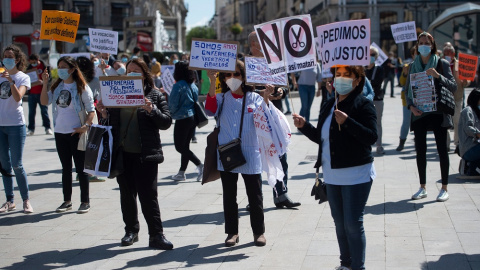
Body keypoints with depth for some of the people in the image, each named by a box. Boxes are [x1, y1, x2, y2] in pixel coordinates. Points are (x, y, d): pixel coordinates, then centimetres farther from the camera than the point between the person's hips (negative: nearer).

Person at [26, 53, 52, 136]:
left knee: (44, 111, 0)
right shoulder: (29, 67, 9)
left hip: (41, 93, -4)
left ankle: (48, 128, 6)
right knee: (31, 112, 6)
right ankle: (31, 129, 11)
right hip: (31, 93, 4)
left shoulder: (44, 67, -4)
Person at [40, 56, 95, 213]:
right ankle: (67, 201, 22)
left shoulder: (82, 88, -7)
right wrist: (45, 84, -8)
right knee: (66, 168, 13)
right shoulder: (57, 86, 9)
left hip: (76, 132, -5)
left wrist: (86, 126, -22)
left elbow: (91, 110, -8)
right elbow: (44, 102, 0)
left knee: (80, 168, 0)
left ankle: (85, 202, 10)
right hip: (60, 132, 6)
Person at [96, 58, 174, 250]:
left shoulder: (154, 96, 1)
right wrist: (104, 114, -7)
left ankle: (156, 235, -1)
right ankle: (131, 230, 26)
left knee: (148, 195, -5)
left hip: (145, 155, -4)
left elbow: (166, 122, -5)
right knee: (127, 194, 13)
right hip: (123, 153, 4)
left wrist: (152, 110, -21)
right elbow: (112, 122, 14)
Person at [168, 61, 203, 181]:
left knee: (180, 147, -1)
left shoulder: (178, 85, -14)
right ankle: (181, 172, 17)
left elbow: (173, 105, -14)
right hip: (192, 117, 8)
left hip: (182, 119, -8)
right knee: (185, 146, 13)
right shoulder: (193, 85, 8)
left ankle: (200, 165, -13)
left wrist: (171, 113, 5)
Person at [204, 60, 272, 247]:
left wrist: (266, 98, -23)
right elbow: (210, 109, -14)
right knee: (229, 196, 9)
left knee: (255, 196, 5)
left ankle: (259, 231, 18)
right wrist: (212, 83, -24)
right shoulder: (221, 98, 6)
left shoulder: (254, 98, 4)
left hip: (250, 155, -1)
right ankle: (232, 232, 20)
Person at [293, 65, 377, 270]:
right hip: (332, 174, 7)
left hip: (356, 174, -7)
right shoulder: (329, 105, 12)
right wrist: (304, 126, 1)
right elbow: (321, 137, 17)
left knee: (353, 223, -5)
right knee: (340, 222, 14)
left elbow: (371, 137, -19)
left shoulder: (363, 105, -9)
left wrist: (347, 121, -29)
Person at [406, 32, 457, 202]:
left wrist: (438, 76, -22)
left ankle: (444, 188, 8)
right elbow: (407, 89, 10)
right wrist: (411, 106, -7)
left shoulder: (442, 64, -1)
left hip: (438, 113, -3)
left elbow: (453, 87, -7)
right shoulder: (413, 66, 8)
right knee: (420, 151, 6)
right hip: (419, 113, 3)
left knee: (442, 150, 1)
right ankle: (423, 188, 17)